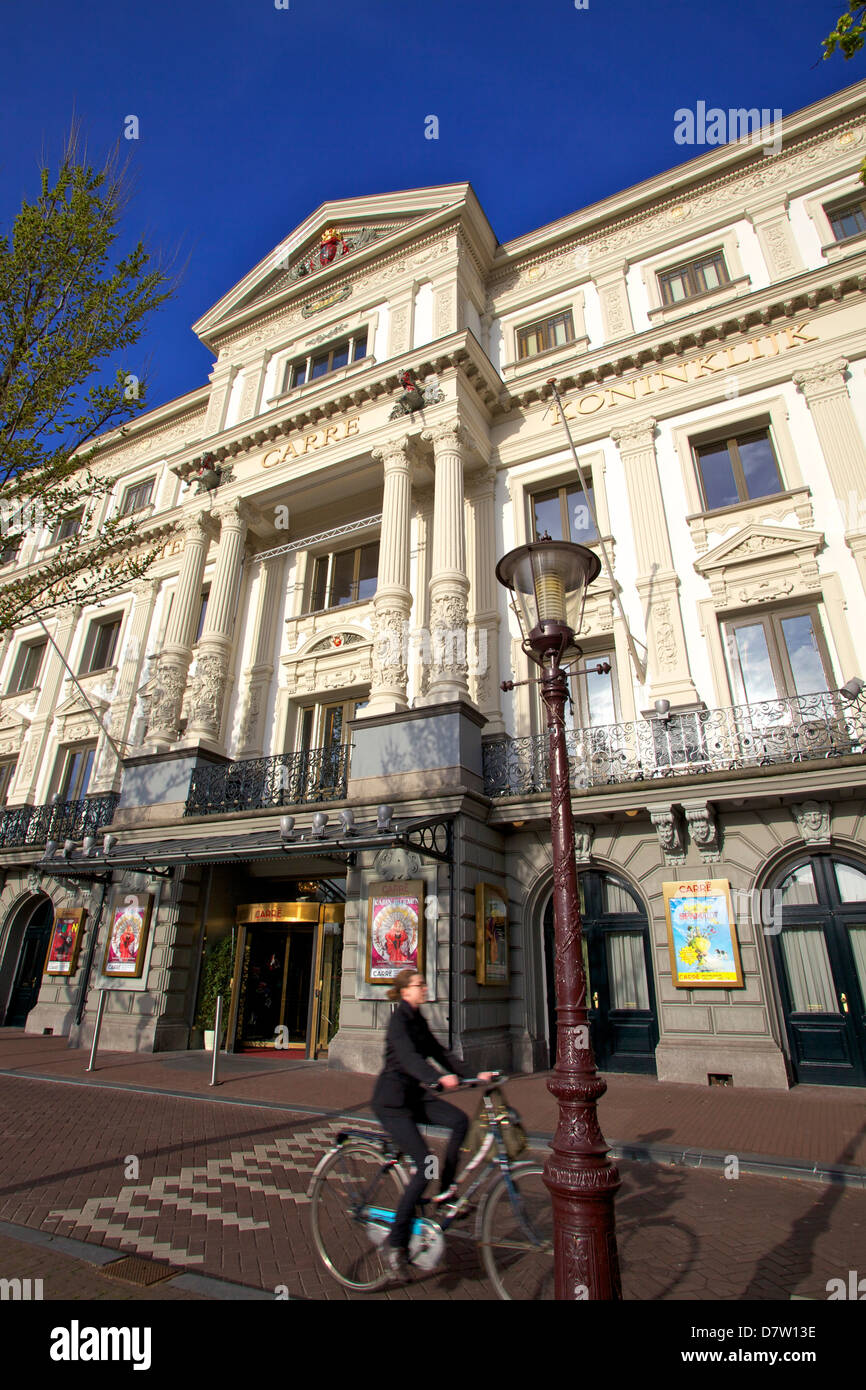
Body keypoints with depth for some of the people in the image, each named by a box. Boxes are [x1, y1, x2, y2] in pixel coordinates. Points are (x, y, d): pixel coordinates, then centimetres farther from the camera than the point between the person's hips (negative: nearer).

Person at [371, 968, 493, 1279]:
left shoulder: (418, 1019, 9)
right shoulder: (398, 1020, -17)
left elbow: (439, 1053, 10)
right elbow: (408, 1057, -33)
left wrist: (473, 1075, 2)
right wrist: (439, 1079, -48)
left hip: (413, 1095, 8)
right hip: (391, 1100, -8)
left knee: (459, 1120, -11)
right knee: (425, 1165, -13)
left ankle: (444, 1192, 5)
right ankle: (397, 1243, 3)